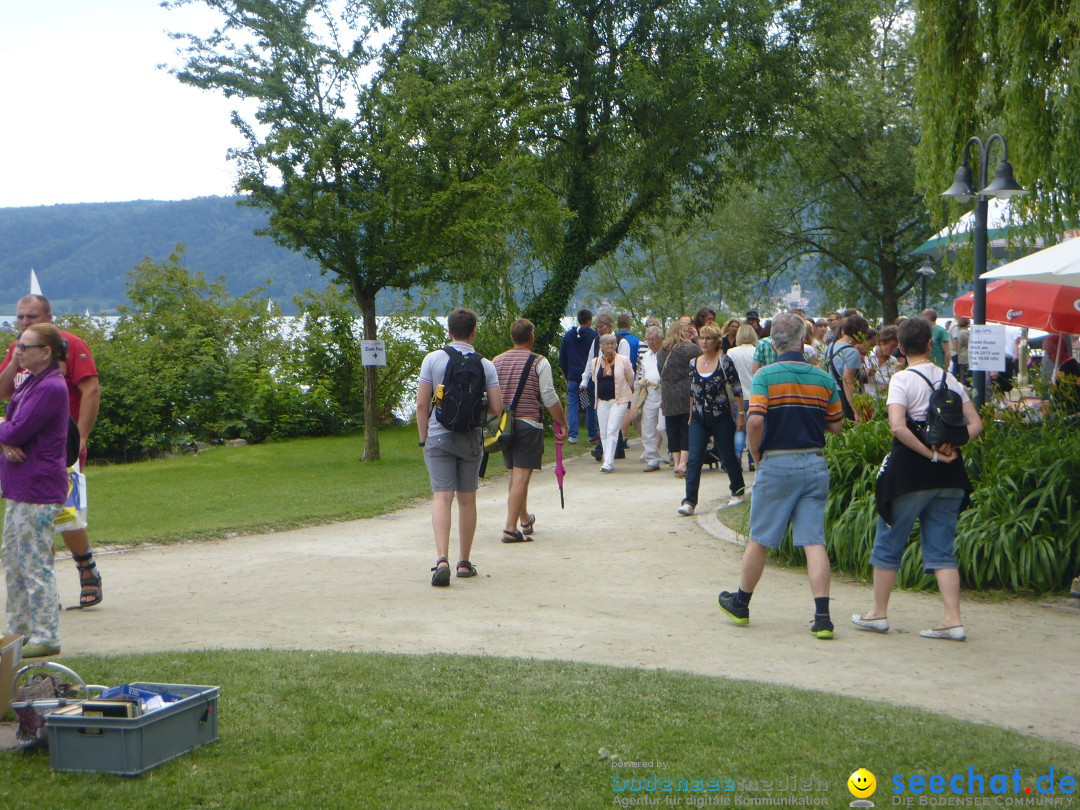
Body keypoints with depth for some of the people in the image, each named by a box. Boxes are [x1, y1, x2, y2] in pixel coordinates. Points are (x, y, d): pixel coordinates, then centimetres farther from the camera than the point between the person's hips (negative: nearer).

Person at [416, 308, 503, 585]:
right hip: (471, 439, 1)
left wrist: (423, 438, 6)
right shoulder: (485, 365, -2)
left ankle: (442, 559, -23)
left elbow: (422, 404, -4)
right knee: (467, 500, 11)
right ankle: (465, 563, 18)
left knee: (442, 497, -6)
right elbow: (496, 408, -5)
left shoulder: (433, 359, -3)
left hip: (439, 437, -1)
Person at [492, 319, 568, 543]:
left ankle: (525, 519, 34)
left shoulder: (497, 361, 10)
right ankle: (510, 529, -13)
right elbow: (549, 397, -10)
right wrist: (562, 424, -1)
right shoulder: (539, 362, -5)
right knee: (522, 475, -6)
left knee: (515, 474, 18)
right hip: (529, 424, -6)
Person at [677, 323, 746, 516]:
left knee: (728, 456, 9)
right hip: (699, 419, 3)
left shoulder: (725, 361, -8)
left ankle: (738, 491, 31)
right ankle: (689, 501, -10)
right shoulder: (694, 363, 6)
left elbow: (737, 389, -5)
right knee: (694, 459, -7)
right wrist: (691, 415, 17)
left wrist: (740, 414, -7)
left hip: (721, 418, -3)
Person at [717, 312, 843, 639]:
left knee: (760, 540, 10)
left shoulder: (766, 375, -8)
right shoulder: (823, 379, 2)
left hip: (776, 464, -2)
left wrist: (755, 454, -4)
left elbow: (755, 420, -20)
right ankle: (822, 616, -6)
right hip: (815, 464, 3)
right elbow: (837, 425, 8)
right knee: (814, 542, 1)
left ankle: (740, 604, 25)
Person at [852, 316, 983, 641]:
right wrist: (951, 446, -6)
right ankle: (952, 619, 1)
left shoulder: (902, 379, -9)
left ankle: (878, 613, 19)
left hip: (910, 471, -5)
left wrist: (931, 454, -17)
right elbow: (975, 424, 6)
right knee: (941, 548, 9)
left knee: (889, 542, 10)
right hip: (949, 476, 5)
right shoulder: (949, 379, 8)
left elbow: (898, 426, -22)